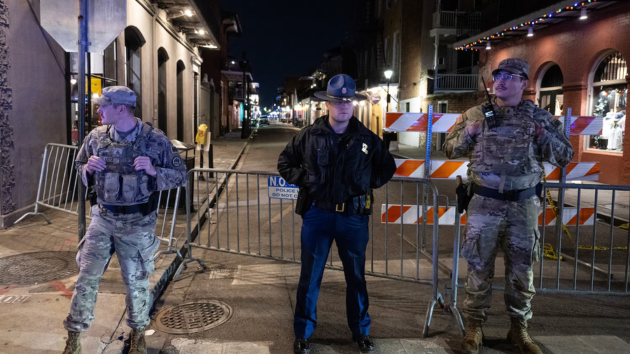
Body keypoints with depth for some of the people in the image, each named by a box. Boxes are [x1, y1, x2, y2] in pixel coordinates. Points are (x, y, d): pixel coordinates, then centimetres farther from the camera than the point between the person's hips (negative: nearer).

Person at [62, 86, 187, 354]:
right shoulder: (96, 137, 1)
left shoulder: (155, 139, -9)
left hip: (137, 224, -2)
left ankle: (138, 332, 34)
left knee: (136, 281, 10)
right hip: (102, 219, 3)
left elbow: (180, 175, -5)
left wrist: (153, 171, -22)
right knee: (87, 277, 6)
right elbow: (80, 167, 16)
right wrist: (88, 168, -7)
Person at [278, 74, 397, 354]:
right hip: (317, 214, -1)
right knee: (310, 277, 9)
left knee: (356, 276, 14)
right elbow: (284, 163, 9)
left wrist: (369, 183, 3)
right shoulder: (309, 136, -3)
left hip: (354, 217, 1)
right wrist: (304, 180, -5)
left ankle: (361, 331, 32)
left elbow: (387, 167, 15)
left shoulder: (367, 139, 0)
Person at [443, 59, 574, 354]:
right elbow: (450, 149, 7)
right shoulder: (475, 114, 3)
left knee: (521, 269, 11)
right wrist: (468, 133, -11)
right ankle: (474, 326, 22)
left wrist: (543, 135, -11)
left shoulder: (540, 118, 4)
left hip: (523, 204, 1)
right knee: (479, 267, 7)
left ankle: (519, 328, 29)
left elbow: (565, 156, 6)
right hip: (484, 203, -1)